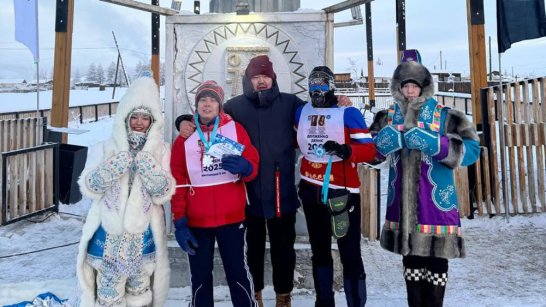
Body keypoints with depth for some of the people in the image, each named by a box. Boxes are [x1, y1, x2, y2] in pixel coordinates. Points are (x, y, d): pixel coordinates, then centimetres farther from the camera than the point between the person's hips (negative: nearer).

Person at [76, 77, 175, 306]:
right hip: (108, 238, -1)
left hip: (144, 240, 1)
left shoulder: (161, 150, 0)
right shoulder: (105, 148, 0)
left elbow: (164, 193, -4)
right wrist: (110, 170, -23)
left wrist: (150, 170, -22)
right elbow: (88, 188, -5)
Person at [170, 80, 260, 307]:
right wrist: (179, 222, -3)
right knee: (200, 276, 13)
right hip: (196, 221, 1)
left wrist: (244, 167, -22)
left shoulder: (235, 129, 2)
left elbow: (253, 166, 2)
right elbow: (178, 183, 2)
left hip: (231, 217, -1)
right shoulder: (185, 137, 3)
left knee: (237, 272, 10)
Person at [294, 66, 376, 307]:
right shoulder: (302, 112, 6)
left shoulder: (348, 113, -9)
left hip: (342, 191, -5)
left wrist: (343, 150, -31)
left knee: (350, 253, -4)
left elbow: (369, 150, -15)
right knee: (319, 250, 17)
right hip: (310, 190, 6)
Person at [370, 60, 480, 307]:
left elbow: (471, 149, -11)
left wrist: (434, 144, -23)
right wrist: (383, 141, -10)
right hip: (403, 204, 4)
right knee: (410, 259, 16)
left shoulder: (444, 117, -5)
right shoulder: (388, 117, 6)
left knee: (435, 260, 7)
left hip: (435, 203, -3)